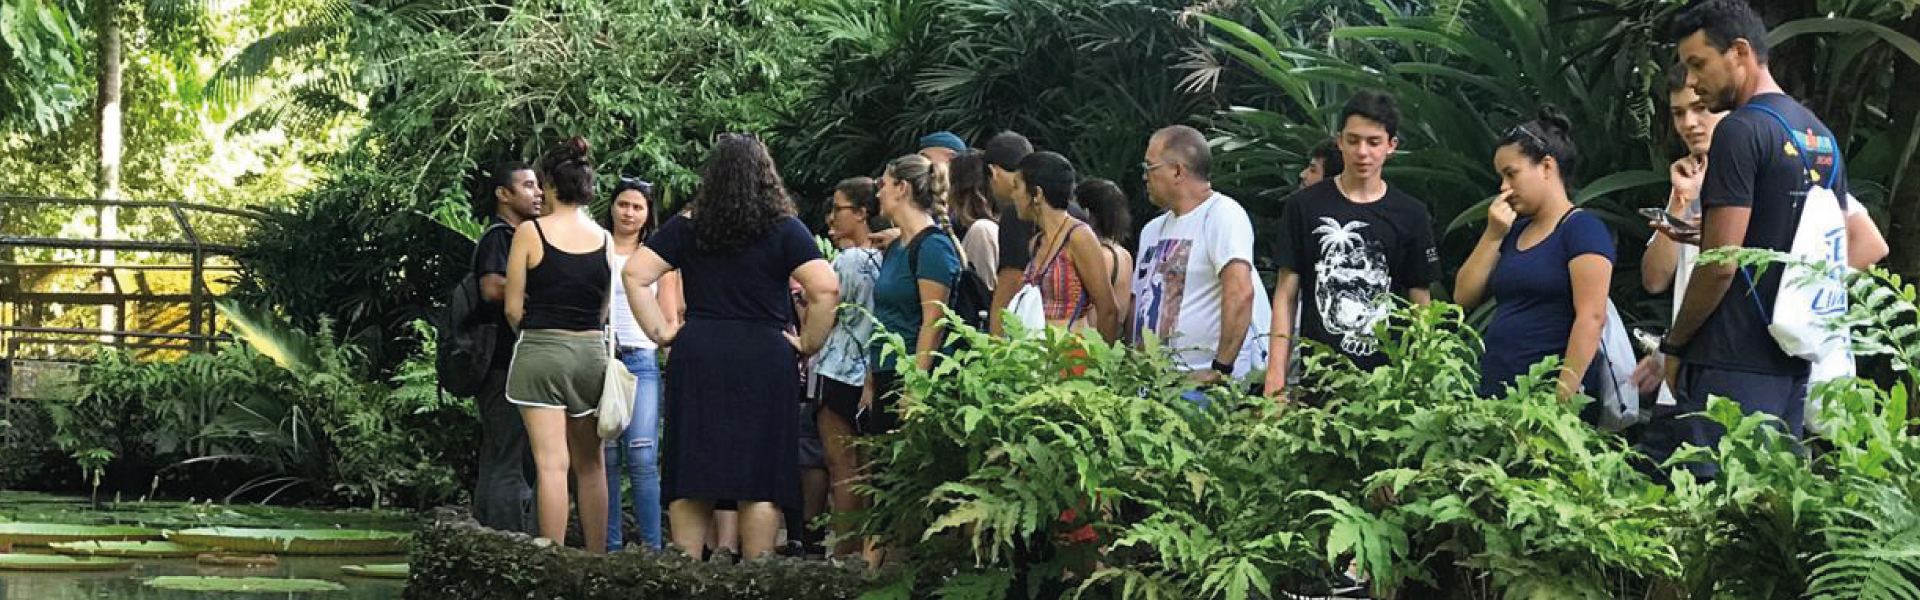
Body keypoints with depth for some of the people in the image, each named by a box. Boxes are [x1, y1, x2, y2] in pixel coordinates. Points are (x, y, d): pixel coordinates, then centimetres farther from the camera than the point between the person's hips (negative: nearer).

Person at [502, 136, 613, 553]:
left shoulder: (530, 233, -5)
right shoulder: (604, 240, 5)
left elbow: (513, 308, -3)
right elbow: (603, 310, 9)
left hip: (540, 350, -4)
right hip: (591, 352, 4)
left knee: (551, 464, -7)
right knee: (591, 464, 13)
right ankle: (597, 561, 15)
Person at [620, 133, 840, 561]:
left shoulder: (686, 228, 6)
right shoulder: (784, 230, -1)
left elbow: (633, 274, 2)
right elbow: (827, 289, -11)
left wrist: (660, 333, 6)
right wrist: (808, 344, 0)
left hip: (696, 357, 2)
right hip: (765, 361, -2)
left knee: (691, 478, 7)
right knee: (760, 478, 1)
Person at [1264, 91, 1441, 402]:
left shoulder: (1410, 215, 7)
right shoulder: (1305, 207, 5)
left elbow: (1421, 305, 8)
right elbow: (1286, 294, 5)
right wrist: (1276, 377, -4)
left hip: (1387, 374, 0)